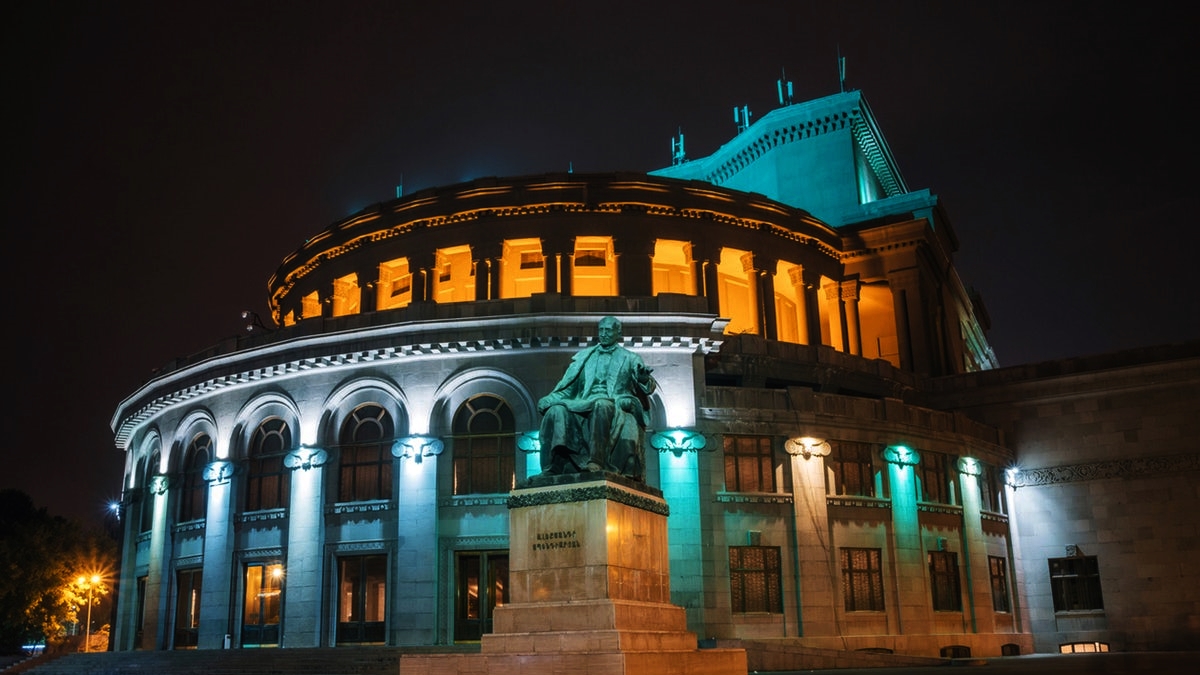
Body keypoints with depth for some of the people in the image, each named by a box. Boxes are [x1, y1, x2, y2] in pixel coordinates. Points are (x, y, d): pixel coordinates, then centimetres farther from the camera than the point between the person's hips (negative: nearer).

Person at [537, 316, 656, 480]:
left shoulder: (629, 358, 15)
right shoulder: (584, 356, 24)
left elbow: (648, 387, 4)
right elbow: (567, 385, 19)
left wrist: (644, 379, -21)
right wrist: (549, 399, 0)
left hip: (615, 405, -3)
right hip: (584, 406, 3)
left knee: (602, 405, -39)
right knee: (556, 410, -27)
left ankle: (596, 461, -50)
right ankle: (552, 469, -36)